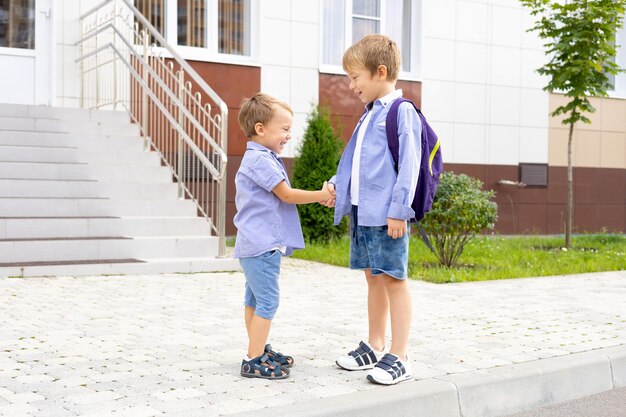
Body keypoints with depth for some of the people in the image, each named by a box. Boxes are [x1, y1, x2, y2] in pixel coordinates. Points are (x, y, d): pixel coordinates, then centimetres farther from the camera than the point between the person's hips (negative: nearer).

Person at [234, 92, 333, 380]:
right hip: (262, 244, -11)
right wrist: (321, 195, -4)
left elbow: (281, 197, 19)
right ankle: (253, 362, -4)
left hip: (256, 244, 11)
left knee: (255, 299, 16)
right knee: (267, 301, -8)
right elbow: (287, 195, -14)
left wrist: (318, 195, 10)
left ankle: (259, 350, 26)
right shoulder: (261, 159, -15)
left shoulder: (261, 158, 18)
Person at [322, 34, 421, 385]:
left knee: (393, 278, -3)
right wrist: (338, 185, 11)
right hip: (362, 211, 9)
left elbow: (409, 164, -16)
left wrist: (398, 210, -19)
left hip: (386, 214, -9)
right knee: (373, 276, 15)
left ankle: (399, 357, 4)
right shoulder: (370, 114, 17)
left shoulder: (401, 112, -10)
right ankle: (375, 347, 26)